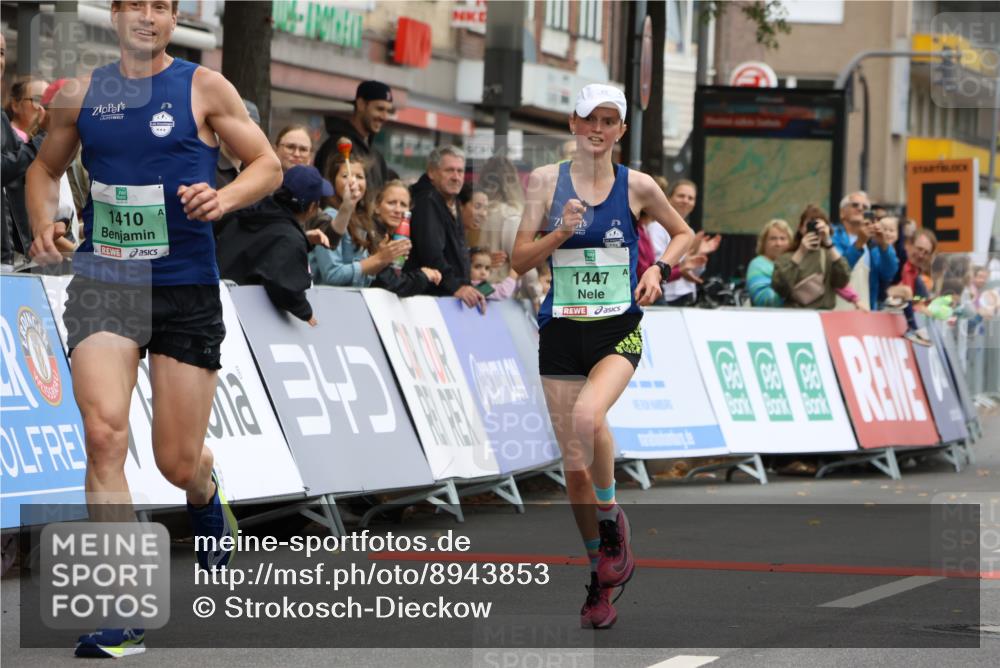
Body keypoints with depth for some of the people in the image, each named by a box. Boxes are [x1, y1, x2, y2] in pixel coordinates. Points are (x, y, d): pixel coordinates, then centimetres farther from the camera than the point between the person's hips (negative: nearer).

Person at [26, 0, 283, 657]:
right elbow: (46, 167, 22)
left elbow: (268, 165, 3)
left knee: (177, 461, 3)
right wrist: (44, 222, 2)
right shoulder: (82, 93, 7)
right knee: (104, 431, -20)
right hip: (103, 283, 1)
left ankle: (206, 492, 45)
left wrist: (225, 197, -17)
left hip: (186, 289, -1)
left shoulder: (203, 88, 1)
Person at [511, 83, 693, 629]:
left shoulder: (637, 186, 1)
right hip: (562, 332, 2)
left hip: (618, 330, -2)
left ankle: (611, 519, -7)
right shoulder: (546, 181, 2)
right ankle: (600, 579, 16)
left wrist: (658, 269, 0)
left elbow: (683, 233, 18)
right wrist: (561, 232, -15)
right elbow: (520, 260, 1)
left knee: (588, 416, -31)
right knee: (573, 462, 2)